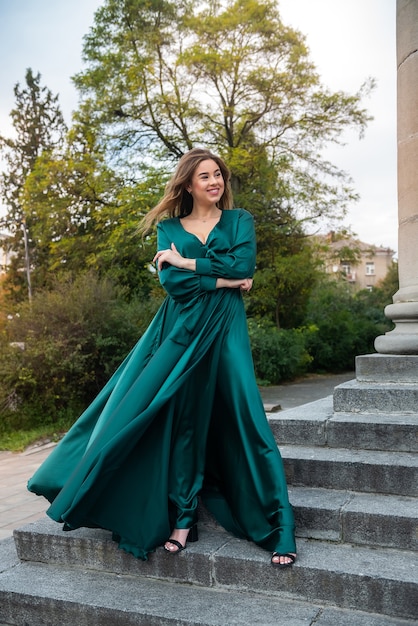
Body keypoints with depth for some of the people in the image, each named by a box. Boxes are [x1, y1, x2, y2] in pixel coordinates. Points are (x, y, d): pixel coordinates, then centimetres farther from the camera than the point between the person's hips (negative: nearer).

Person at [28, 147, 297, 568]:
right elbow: (170, 280, -4)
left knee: (241, 418, -9)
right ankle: (182, 520, 12)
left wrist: (186, 262, -5)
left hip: (223, 330, -1)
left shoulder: (239, 220, 11)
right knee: (180, 420, 0)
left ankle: (277, 527, -2)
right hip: (180, 330, 2)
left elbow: (243, 266, -8)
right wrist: (223, 280, -8)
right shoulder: (169, 227, 12)